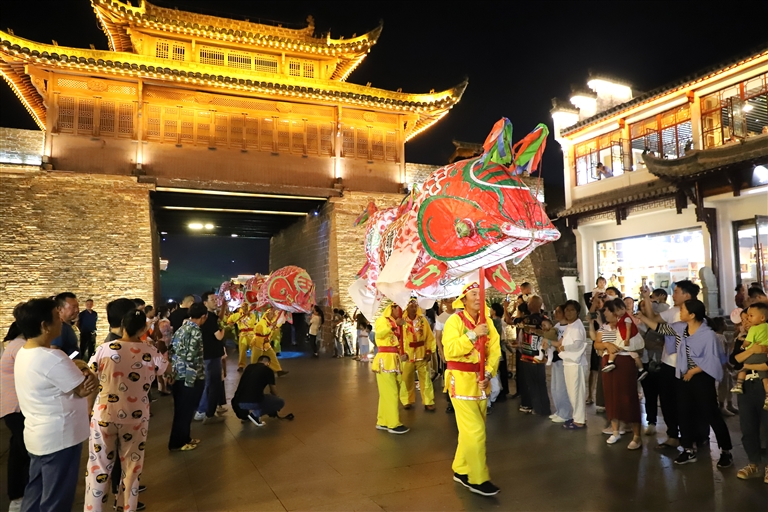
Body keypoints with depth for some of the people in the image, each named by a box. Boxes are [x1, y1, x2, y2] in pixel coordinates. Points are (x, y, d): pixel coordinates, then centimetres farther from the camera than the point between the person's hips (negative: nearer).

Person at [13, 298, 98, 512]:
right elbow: (85, 389, -20)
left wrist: (76, 368, -13)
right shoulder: (52, 358, -27)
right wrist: (86, 370, -2)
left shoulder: (23, 353, 3)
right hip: (59, 438, -9)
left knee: (35, 493, 22)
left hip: (37, 436, 9)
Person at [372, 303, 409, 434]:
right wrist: (394, 324, -28)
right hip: (385, 360, -8)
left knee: (387, 393, 12)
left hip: (393, 360, 8)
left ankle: (382, 422, 19)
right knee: (390, 393, -7)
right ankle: (393, 424, -2)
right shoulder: (382, 320, -2)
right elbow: (379, 333, -23)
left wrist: (402, 354, 1)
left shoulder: (396, 325, 23)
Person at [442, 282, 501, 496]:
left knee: (470, 430, 15)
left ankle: (461, 470, 30)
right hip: (461, 381, -6)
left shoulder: (487, 322, 7)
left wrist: (488, 374, -14)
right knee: (475, 431, -6)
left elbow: (495, 351, 0)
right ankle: (478, 479, 6)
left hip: (481, 380, 6)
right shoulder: (455, 320, -11)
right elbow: (450, 350, -22)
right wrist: (473, 334, -26)